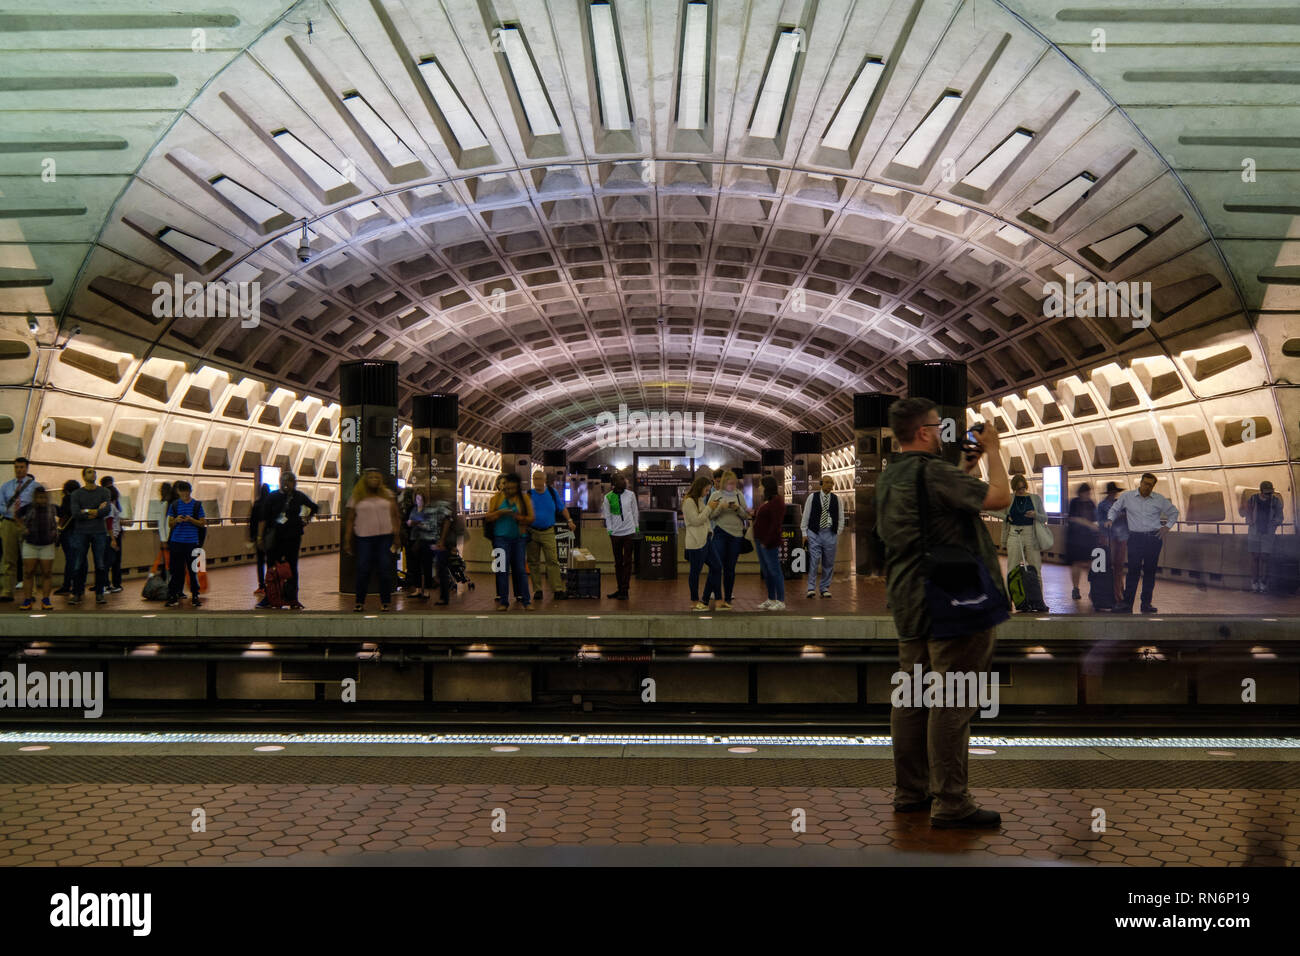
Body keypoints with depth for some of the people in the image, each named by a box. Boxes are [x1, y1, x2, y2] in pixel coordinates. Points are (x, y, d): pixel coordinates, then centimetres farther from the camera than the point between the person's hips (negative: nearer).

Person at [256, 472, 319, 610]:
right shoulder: (273, 497, 0)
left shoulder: (299, 497, 3)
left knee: (292, 567, 2)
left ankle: (292, 598, 7)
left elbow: (314, 507, 21)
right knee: (272, 567, 2)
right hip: (274, 537, 0)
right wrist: (261, 536, -1)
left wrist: (306, 520, 13)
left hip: (293, 536, 1)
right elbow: (264, 517, 2)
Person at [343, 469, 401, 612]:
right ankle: (359, 602, 8)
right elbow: (350, 520, 8)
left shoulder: (388, 495, 11)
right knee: (363, 570, -3)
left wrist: (397, 536, 0)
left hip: (386, 537, 1)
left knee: (385, 569, -1)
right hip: (364, 538, -1)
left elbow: (395, 516, 9)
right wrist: (347, 540, 2)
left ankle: (385, 602, 7)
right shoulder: (356, 498, 7)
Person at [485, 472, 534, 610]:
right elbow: (488, 517, 5)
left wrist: (518, 517, -15)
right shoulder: (496, 498, 8)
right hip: (501, 537, 0)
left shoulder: (524, 499, 7)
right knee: (503, 570, -2)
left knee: (520, 569, 0)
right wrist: (500, 512, -13)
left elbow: (531, 518, 3)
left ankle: (526, 601, 3)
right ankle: (503, 602, 3)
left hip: (518, 538, 0)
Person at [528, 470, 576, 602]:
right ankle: (537, 590, 13)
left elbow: (562, 508, 15)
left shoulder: (552, 492, 5)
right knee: (534, 562, 4)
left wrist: (569, 521, 7)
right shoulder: (529, 494, 1)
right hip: (532, 532, 0)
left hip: (548, 532, 0)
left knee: (552, 561, -7)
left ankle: (557, 590, -8)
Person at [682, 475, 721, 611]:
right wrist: (709, 508, -14)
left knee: (716, 568, 10)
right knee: (695, 571, -1)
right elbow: (696, 520, -19)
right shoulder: (689, 502, -13)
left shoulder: (700, 500, 17)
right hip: (695, 542, -10)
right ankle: (695, 602, 9)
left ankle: (705, 599, 16)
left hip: (705, 540, 10)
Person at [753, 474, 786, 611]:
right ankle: (771, 599, 19)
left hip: (769, 543, -10)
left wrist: (767, 541, -21)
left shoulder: (777, 501, -14)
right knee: (766, 571, 12)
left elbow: (775, 524, -19)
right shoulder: (766, 501, 16)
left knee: (774, 570, -6)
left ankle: (780, 601, -2)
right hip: (761, 541, 10)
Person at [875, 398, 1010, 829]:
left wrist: (967, 466, 18)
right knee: (952, 702, -5)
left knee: (912, 697, 14)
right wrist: (993, 451, -3)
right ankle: (950, 802, -1)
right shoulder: (933, 473, -18)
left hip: (909, 604, 10)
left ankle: (909, 791, 23)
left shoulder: (888, 478, 12)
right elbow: (999, 497, -16)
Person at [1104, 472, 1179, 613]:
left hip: (1154, 538, 2)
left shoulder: (1160, 500, 8)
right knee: (1133, 570, -7)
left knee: (1150, 571, 3)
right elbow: (1115, 509, 18)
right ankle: (1127, 603, -7)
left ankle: (1146, 603, 9)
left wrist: (1167, 527, 9)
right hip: (1136, 537, -1)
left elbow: (1174, 512, 21)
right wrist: (1110, 519, 0)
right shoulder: (1127, 497, 6)